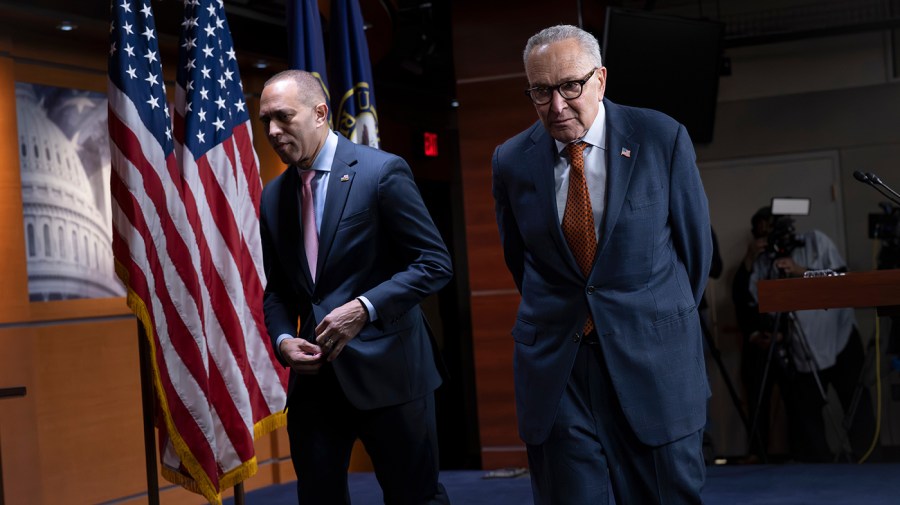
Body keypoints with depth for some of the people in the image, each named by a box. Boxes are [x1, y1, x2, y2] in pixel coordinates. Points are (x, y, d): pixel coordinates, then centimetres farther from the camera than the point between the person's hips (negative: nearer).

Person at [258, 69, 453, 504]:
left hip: (385, 369, -5)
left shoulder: (381, 171, -7)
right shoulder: (272, 198, 10)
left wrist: (365, 307, -18)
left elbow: (434, 263, -9)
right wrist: (282, 339, -3)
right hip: (314, 375, 5)